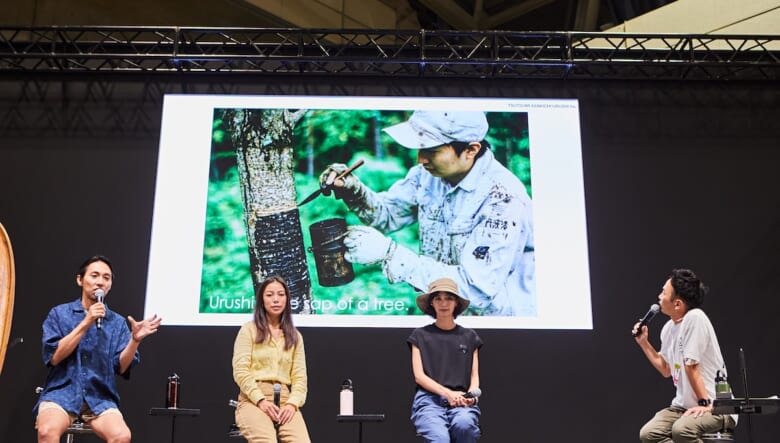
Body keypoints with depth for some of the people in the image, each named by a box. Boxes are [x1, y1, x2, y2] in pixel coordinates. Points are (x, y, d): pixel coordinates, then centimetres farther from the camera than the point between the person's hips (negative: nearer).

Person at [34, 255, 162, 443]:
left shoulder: (118, 322, 10)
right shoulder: (59, 313, 6)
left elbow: (121, 367, 1)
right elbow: (53, 357, -6)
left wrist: (135, 340, -17)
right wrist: (85, 323, -14)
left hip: (100, 398, 2)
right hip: (61, 392, -1)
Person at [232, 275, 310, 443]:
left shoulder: (295, 336, 20)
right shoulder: (249, 329, 10)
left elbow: (300, 376, 12)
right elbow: (240, 371, 0)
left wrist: (292, 403, -7)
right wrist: (261, 400, -13)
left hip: (284, 401, 3)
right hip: (253, 400, -3)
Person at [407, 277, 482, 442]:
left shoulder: (469, 337, 18)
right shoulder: (420, 335, 13)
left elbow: (475, 375, 14)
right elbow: (419, 376, 5)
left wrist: (471, 394, -10)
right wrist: (448, 393, -11)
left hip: (461, 400, 1)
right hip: (429, 399, -1)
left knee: (464, 425, -35)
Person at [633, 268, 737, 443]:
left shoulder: (695, 318, -19)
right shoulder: (668, 328, 6)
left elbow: (691, 366, -18)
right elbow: (666, 370, 19)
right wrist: (643, 342, 13)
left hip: (717, 406, -7)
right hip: (684, 405, 8)